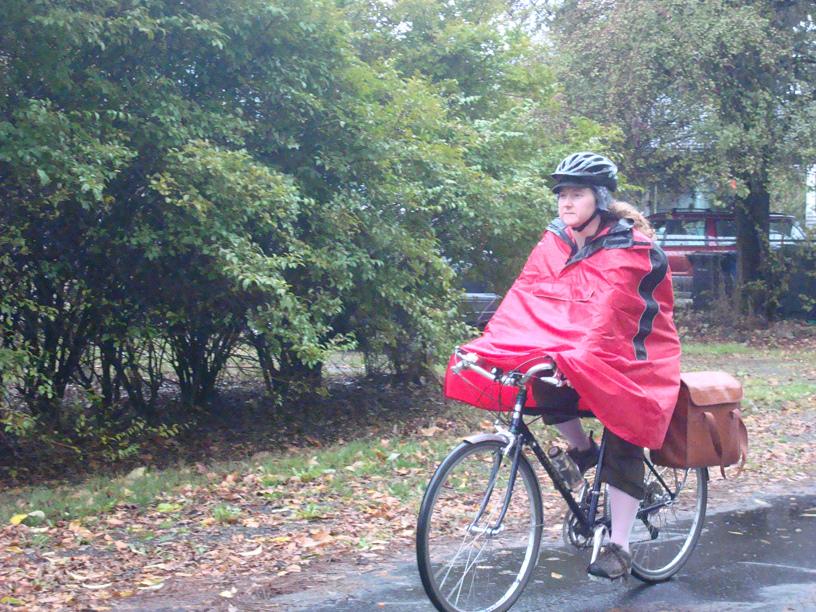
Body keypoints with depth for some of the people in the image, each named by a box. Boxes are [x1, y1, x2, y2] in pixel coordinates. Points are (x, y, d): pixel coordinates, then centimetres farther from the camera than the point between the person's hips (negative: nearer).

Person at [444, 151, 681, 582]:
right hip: (576, 351, 5)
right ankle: (582, 450, 3)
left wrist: (579, 356, -48)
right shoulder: (556, 242, -1)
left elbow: (608, 310, -34)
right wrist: (487, 345, -24)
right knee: (542, 381, -24)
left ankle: (618, 547, 0)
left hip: (631, 359, -5)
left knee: (621, 451, -9)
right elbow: (526, 295, -11)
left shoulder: (629, 249, -20)